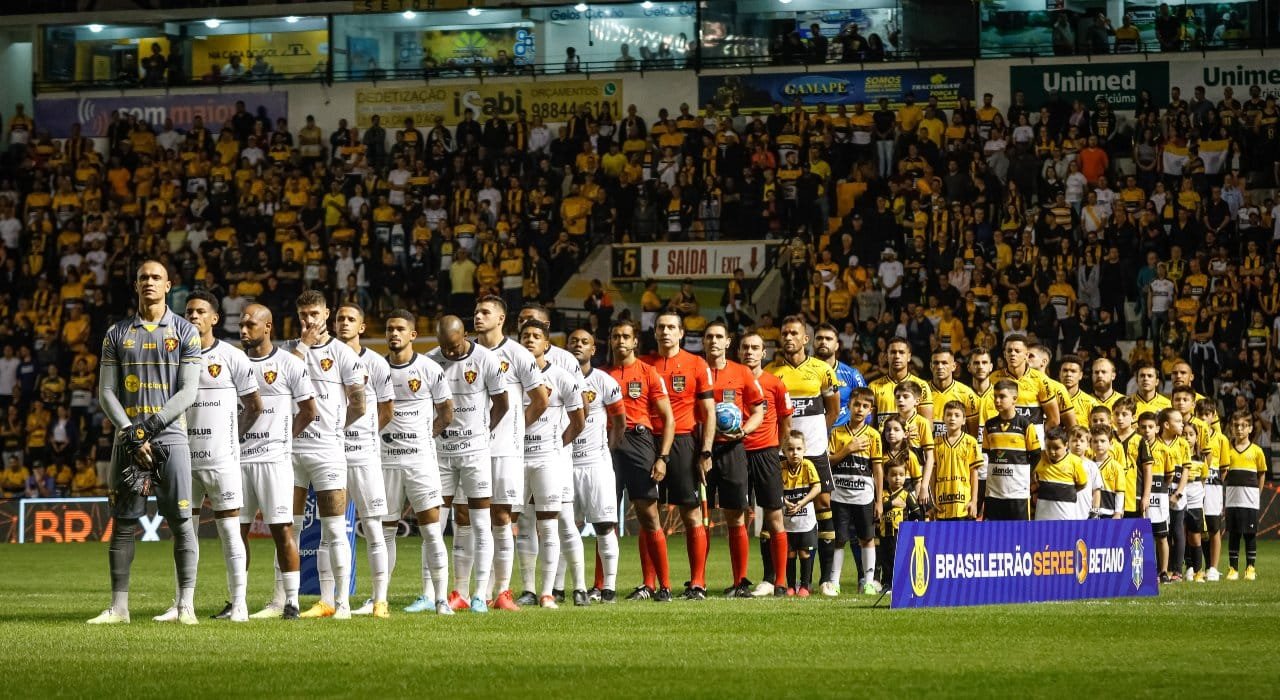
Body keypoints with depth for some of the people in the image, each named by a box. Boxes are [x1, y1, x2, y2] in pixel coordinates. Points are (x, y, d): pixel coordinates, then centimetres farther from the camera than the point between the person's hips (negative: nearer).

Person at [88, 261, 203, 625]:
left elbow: (188, 391, -3)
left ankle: (186, 605, -3)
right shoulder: (117, 335, 10)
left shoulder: (185, 332, 4)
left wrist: (150, 425, -13)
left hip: (170, 435, -2)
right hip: (129, 439, 2)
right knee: (123, 523, 2)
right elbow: (106, 392, 6)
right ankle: (118, 606, 5)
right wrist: (130, 433, -8)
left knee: (181, 521, -5)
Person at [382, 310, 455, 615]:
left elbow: (446, 412, 8)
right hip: (386, 460, 2)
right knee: (385, 530, 8)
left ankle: (439, 597, -6)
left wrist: (427, 435, 2)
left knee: (431, 530, -6)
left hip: (421, 459, -2)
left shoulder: (429, 369, -1)